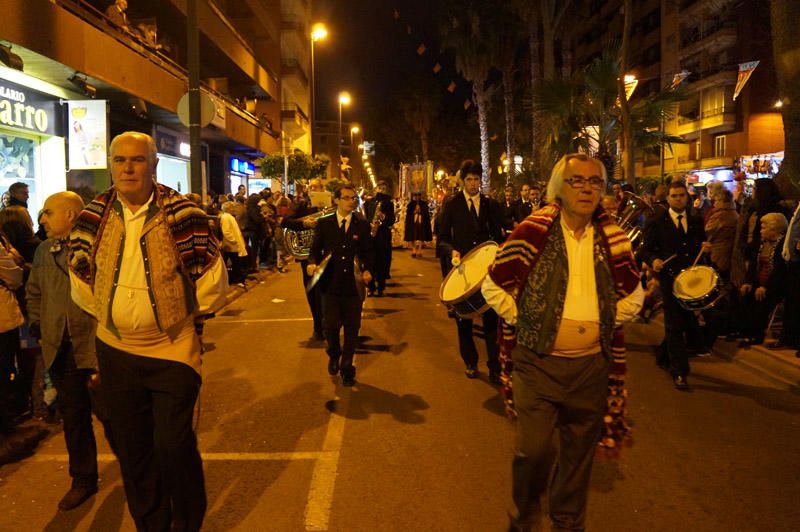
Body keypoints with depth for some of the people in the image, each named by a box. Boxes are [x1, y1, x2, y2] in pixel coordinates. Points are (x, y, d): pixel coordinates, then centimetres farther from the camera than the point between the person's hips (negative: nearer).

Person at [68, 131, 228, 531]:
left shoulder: (183, 214, -11)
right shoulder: (93, 215, 0)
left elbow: (212, 276, -4)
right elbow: (79, 276, 14)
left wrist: (191, 317, 2)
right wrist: (106, 314, 12)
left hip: (173, 349, -4)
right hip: (115, 351, 4)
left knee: (173, 445, -3)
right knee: (132, 448, 14)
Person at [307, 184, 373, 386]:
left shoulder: (363, 225, 4)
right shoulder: (323, 223, 3)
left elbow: (367, 252, 6)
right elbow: (315, 248, 7)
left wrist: (367, 270, -11)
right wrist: (312, 263, -13)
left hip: (353, 285, 1)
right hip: (331, 284, 0)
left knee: (352, 328, 6)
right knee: (331, 326, 0)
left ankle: (347, 368, 24)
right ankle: (334, 355, 33)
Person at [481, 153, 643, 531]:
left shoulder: (613, 238, 2)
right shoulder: (532, 232, -8)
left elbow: (633, 295, 16)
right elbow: (493, 286, -2)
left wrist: (606, 324, 5)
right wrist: (523, 320, -5)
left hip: (592, 365, 3)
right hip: (538, 362, -3)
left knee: (580, 451, 15)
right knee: (531, 450, -2)